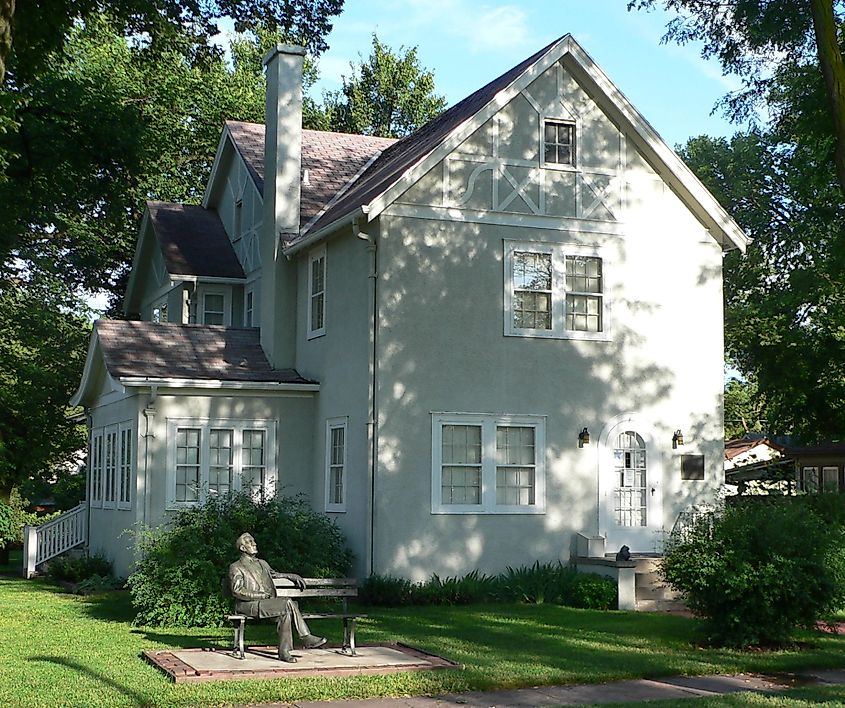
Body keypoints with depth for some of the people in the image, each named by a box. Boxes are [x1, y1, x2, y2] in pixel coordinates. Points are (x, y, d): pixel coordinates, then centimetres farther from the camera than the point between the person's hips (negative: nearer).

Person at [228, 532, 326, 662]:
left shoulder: (262, 563, 25)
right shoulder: (236, 567, 2)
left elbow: (274, 574, 41)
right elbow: (237, 591, -9)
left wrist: (293, 576, 24)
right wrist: (261, 595, -15)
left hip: (268, 602, 7)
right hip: (249, 605, -7)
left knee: (286, 611, -25)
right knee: (288, 604, -25)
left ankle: (284, 651, -24)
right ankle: (307, 638, -20)